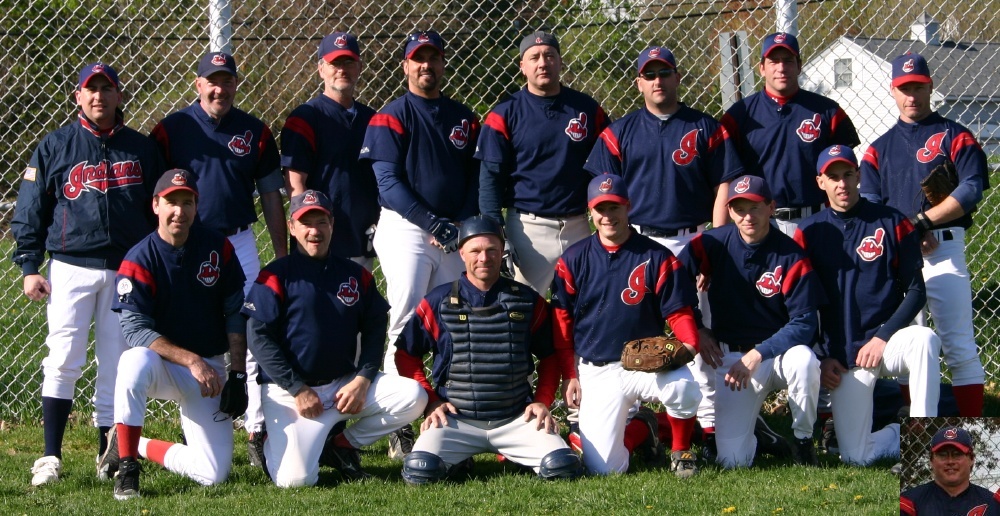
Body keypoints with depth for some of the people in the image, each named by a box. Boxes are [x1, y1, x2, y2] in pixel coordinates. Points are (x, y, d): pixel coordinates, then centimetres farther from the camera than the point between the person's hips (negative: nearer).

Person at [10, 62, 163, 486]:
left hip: (128, 271, 2)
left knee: (116, 365, 3)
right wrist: (30, 267, -3)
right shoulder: (54, 147, 5)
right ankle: (50, 458, -8)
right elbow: (29, 212, 5)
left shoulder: (142, 149, 11)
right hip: (72, 268, -2)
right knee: (64, 360, -10)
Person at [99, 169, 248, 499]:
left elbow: (235, 314, 3)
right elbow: (135, 329, -20)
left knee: (214, 474, -10)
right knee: (135, 362, -41)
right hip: (162, 365, -3)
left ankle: (139, 446, 17)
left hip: (210, 369, 3)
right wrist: (191, 360, -30)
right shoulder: (139, 261, -13)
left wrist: (237, 376, -5)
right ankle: (126, 465, -23)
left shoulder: (218, 248, -2)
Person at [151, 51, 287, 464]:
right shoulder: (171, 129, -1)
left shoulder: (255, 132, 5)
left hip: (239, 244, 1)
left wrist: (282, 255, 7)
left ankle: (258, 430, 0)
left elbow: (271, 195, 10)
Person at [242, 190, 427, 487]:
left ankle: (342, 445, 3)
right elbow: (258, 337, -10)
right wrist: (298, 389, -15)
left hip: (344, 383, 5)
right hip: (289, 388, -5)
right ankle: (275, 446, 14)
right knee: (295, 479, -24)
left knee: (413, 397, -17)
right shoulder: (277, 275, -5)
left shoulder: (357, 276, 9)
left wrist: (362, 380, -7)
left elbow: (374, 330, 9)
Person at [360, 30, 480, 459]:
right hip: (406, 229, -5)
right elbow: (388, 182, -9)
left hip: (454, 235, 5)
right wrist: (433, 223, -15)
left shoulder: (465, 119, 14)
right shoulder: (392, 117, -1)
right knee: (406, 327, -12)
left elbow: (475, 179, 13)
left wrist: (461, 224, -5)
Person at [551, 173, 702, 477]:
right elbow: (561, 320, 7)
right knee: (604, 468, -11)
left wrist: (688, 345, -19)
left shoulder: (657, 257, 1)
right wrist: (569, 375, 2)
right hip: (596, 371, 1)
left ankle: (681, 451, -6)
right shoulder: (574, 260, 4)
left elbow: (679, 312, 1)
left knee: (683, 386, -37)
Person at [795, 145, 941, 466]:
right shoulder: (809, 233, 5)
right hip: (842, 358, 1)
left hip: (887, 340, -1)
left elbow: (915, 291, -1)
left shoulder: (892, 223, 0)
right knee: (855, 457, -9)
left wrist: (883, 337, -13)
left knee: (925, 340, -38)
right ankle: (900, 433, 22)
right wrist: (821, 359, 0)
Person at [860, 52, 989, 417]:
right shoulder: (879, 149, 17)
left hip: (944, 250, -4)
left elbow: (971, 190, -7)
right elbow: (870, 207, 6)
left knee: (959, 346, -8)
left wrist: (923, 220, -13)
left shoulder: (955, 137, 7)